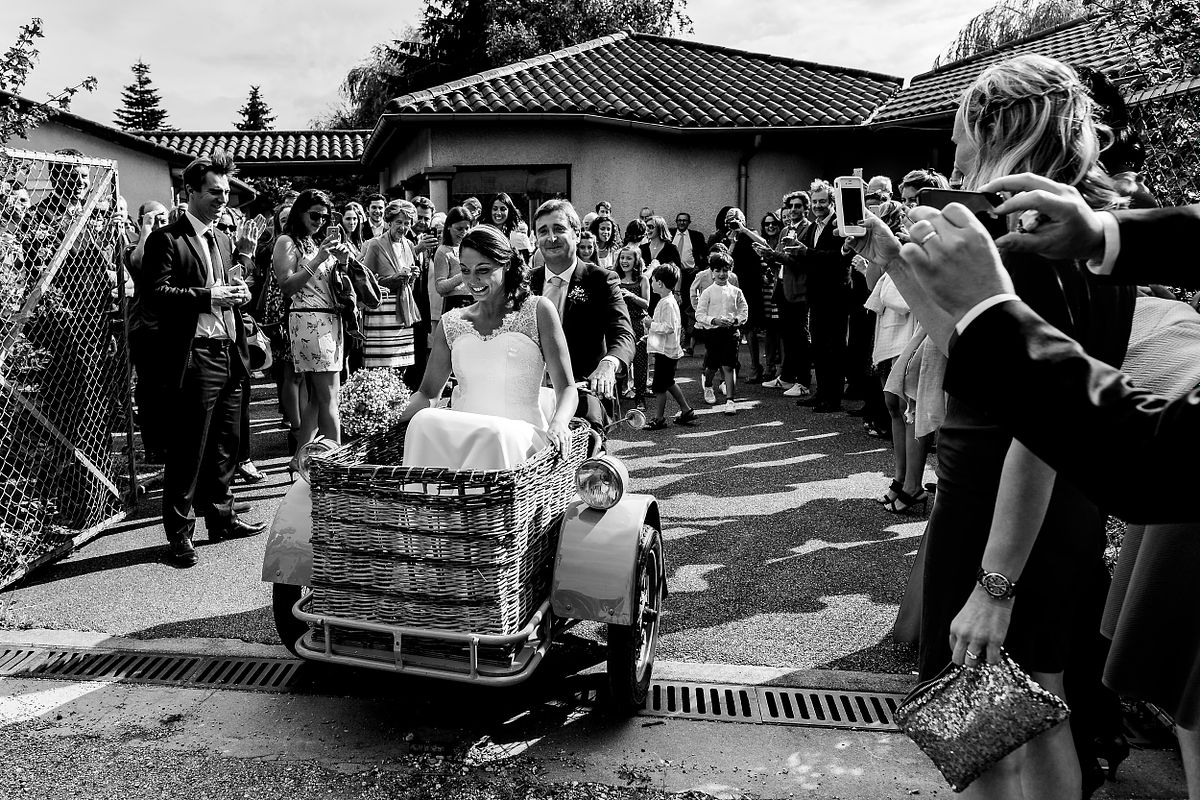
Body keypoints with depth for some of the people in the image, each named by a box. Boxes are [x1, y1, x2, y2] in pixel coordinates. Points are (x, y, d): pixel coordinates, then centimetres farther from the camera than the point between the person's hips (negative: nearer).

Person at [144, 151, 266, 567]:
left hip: (229, 355, 8)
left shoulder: (223, 240, 19)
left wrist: (244, 257, 6)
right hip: (195, 357, -7)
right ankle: (179, 533, 10)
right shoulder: (166, 239, -6)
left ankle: (221, 517, 27)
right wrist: (210, 296, -21)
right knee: (188, 450, -1)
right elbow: (159, 293, -15)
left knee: (225, 444, 15)